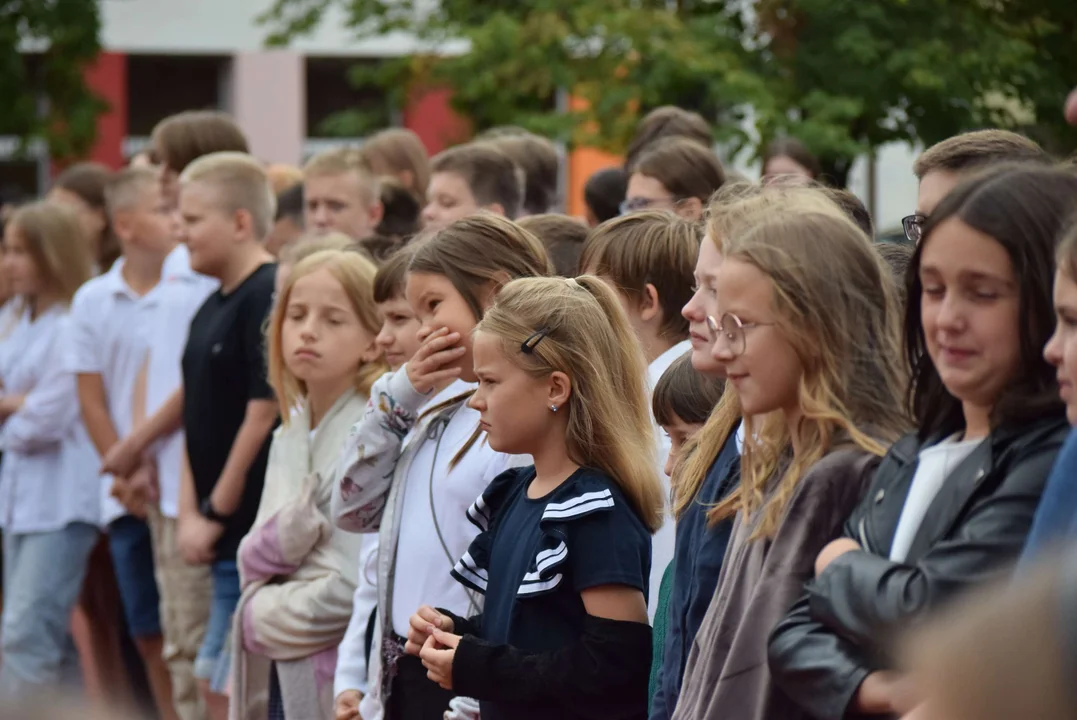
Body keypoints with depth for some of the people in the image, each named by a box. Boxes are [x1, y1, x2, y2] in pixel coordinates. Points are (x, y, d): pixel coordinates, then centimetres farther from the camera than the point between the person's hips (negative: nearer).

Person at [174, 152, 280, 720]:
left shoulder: (269, 299, -14)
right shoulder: (210, 310, 15)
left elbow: (265, 417, -18)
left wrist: (216, 513, -12)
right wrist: (189, 514, 4)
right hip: (227, 540, 9)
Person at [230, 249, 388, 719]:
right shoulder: (290, 436, 13)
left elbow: (353, 586, -19)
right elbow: (252, 559, 11)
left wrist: (262, 618, -6)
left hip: (341, 681, -8)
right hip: (280, 676, 8)